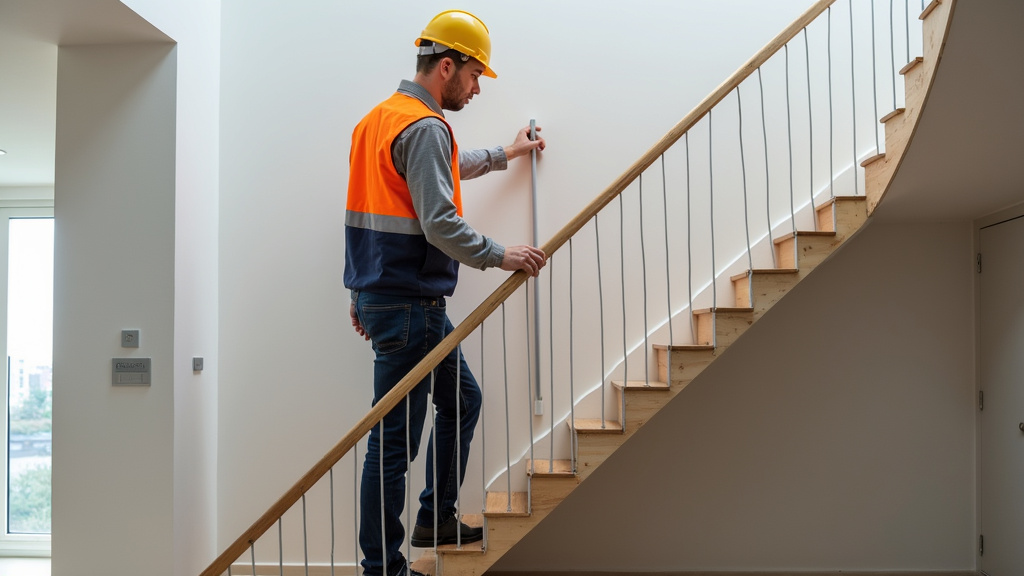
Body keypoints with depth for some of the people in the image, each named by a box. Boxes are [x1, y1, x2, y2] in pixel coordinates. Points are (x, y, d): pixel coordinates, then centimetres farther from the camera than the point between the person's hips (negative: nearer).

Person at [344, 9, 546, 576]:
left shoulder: (379, 118, 17)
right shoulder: (425, 126, -15)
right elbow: (440, 225, -23)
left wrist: (503, 154, 43)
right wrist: (500, 256, -12)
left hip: (380, 292, 11)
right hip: (409, 305, -11)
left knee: (462, 399, 23)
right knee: (395, 440, -4)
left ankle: (436, 519, 31)